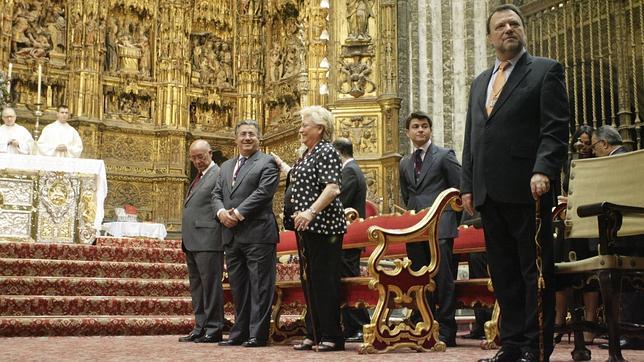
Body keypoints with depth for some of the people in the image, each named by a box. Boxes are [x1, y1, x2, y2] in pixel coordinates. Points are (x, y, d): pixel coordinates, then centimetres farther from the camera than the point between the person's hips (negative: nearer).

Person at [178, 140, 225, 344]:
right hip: (191, 241, 10)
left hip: (208, 241, -10)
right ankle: (200, 328, 17)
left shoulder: (219, 175, -6)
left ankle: (213, 329, -1)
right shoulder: (198, 178, 23)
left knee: (210, 285, -5)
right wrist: (186, 239, 18)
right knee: (196, 286, 11)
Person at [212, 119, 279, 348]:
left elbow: (264, 192, -12)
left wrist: (239, 214, -15)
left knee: (259, 286, -4)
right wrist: (221, 211, -5)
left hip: (258, 234, -7)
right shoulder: (226, 166, 22)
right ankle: (240, 332, 18)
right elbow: (216, 194, 16)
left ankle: (258, 334, -1)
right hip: (232, 235, 7)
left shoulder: (267, 163, 0)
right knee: (238, 286, 11)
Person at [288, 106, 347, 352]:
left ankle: (332, 337, 1)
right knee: (309, 279, 12)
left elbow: (333, 188, -23)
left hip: (323, 225, -10)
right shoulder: (307, 153, 17)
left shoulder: (327, 152, -11)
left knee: (325, 280, -6)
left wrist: (310, 212, -30)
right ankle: (314, 334, 20)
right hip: (306, 227, 10)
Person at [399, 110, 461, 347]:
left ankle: (446, 332, 0)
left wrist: (450, 217, -1)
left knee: (443, 279, -5)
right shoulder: (405, 163, 17)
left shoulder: (445, 156, 1)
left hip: (440, 228, -5)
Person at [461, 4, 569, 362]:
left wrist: (543, 171, -20)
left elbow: (556, 128, -7)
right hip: (489, 194, 6)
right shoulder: (480, 82, 22)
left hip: (526, 189, -6)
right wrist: (467, 185, 13)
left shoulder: (546, 70, 3)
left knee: (536, 273, -1)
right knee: (504, 275, 9)